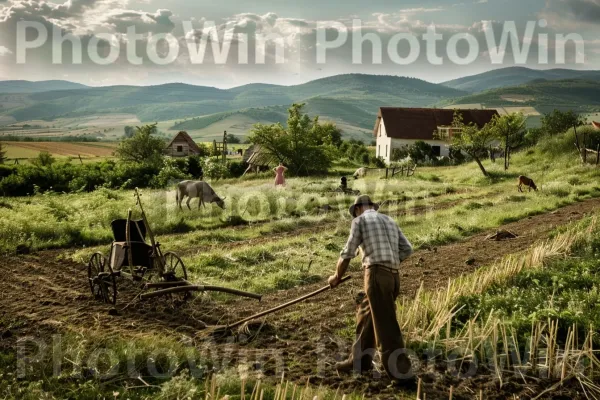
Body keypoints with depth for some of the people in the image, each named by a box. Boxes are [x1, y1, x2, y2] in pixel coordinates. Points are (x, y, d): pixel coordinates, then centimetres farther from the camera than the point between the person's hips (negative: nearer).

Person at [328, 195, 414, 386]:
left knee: (386, 326, -3)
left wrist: (337, 276, 18)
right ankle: (359, 360, 30)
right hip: (393, 276, 8)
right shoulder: (389, 220, 21)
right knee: (365, 315, 21)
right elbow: (407, 249, 13)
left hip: (377, 276, -8)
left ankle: (403, 373, -2)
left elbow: (347, 253, 3)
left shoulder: (360, 220, 3)